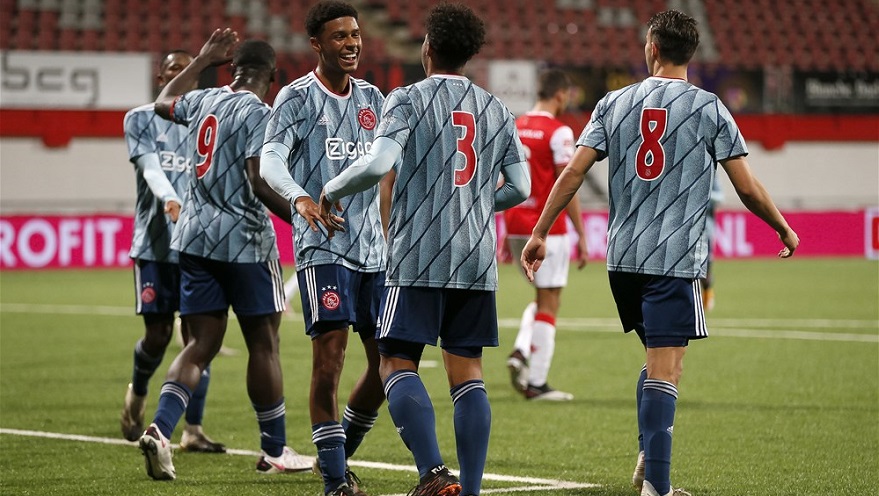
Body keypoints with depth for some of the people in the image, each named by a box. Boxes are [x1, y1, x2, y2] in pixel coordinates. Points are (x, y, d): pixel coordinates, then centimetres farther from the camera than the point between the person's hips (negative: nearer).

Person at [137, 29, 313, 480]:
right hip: (243, 238, -7)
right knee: (263, 344, 5)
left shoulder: (205, 101, 10)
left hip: (194, 236, 7)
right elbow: (258, 180, -22)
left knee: (202, 344, 7)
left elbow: (163, 103, 33)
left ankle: (160, 428, -14)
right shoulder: (258, 113, -11)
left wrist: (202, 61, 39)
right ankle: (274, 451, 13)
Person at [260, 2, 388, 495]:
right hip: (322, 246, -6)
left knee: (386, 361, 5)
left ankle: (339, 453, 24)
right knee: (330, 356, -13)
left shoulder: (372, 98, 14)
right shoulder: (298, 97, -4)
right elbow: (271, 159, -18)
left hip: (373, 247, 6)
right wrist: (301, 198, -37)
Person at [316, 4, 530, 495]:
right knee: (467, 372, 7)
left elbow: (378, 164, -17)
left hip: (419, 257, -4)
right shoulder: (497, 110, 11)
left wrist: (332, 190, 0)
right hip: (477, 260, 4)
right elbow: (519, 187, 12)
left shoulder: (408, 100, -3)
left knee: (399, 366, 0)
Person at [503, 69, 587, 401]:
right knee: (548, 305, 0)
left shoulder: (514, 128, 10)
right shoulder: (558, 133, -10)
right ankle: (537, 383, -1)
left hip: (516, 227, 7)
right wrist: (581, 237, -10)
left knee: (542, 297, 22)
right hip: (547, 230, -7)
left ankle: (521, 350, -1)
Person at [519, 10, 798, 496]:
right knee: (665, 369, -6)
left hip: (622, 256, 4)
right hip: (676, 258, -4)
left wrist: (540, 232, 9)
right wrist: (785, 231, 15)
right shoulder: (707, 108, -1)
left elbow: (573, 171, 2)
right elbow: (747, 187, 0)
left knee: (657, 359, 21)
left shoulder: (614, 104, 7)